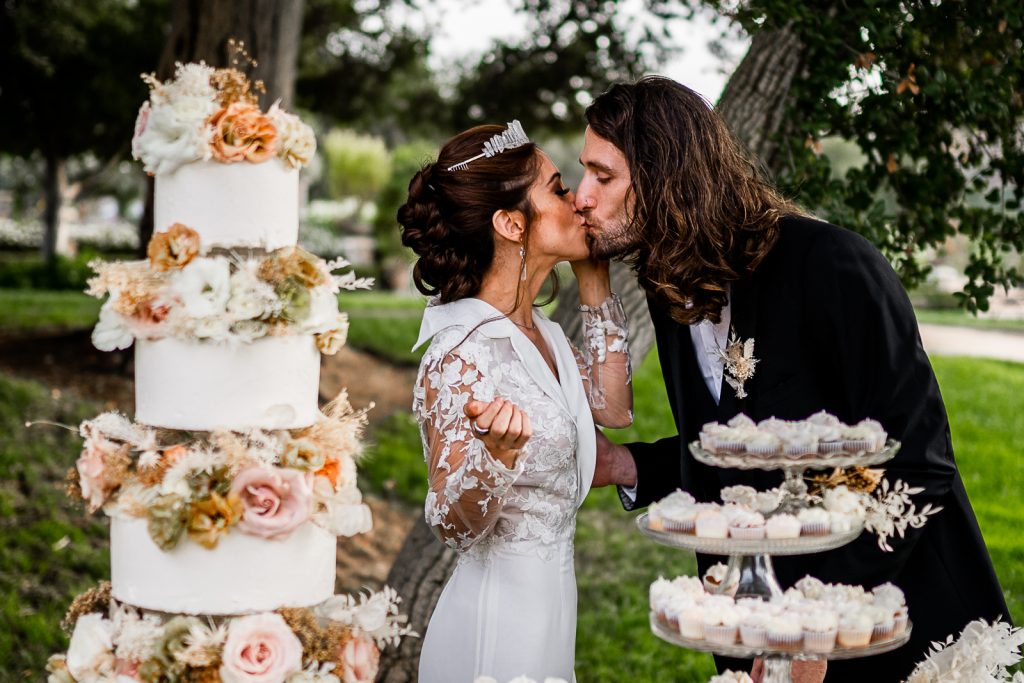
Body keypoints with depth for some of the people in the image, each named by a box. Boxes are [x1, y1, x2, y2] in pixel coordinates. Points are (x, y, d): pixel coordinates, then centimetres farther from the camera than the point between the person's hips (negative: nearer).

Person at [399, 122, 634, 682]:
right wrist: (497, 454, -41)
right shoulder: (464, 352, -23)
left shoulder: (535, 329, 2)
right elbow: (453, 526, -19)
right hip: (499, 613, -8)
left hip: (547, 597, 9)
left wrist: (593, 278, 8)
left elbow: (612, 407, 11)